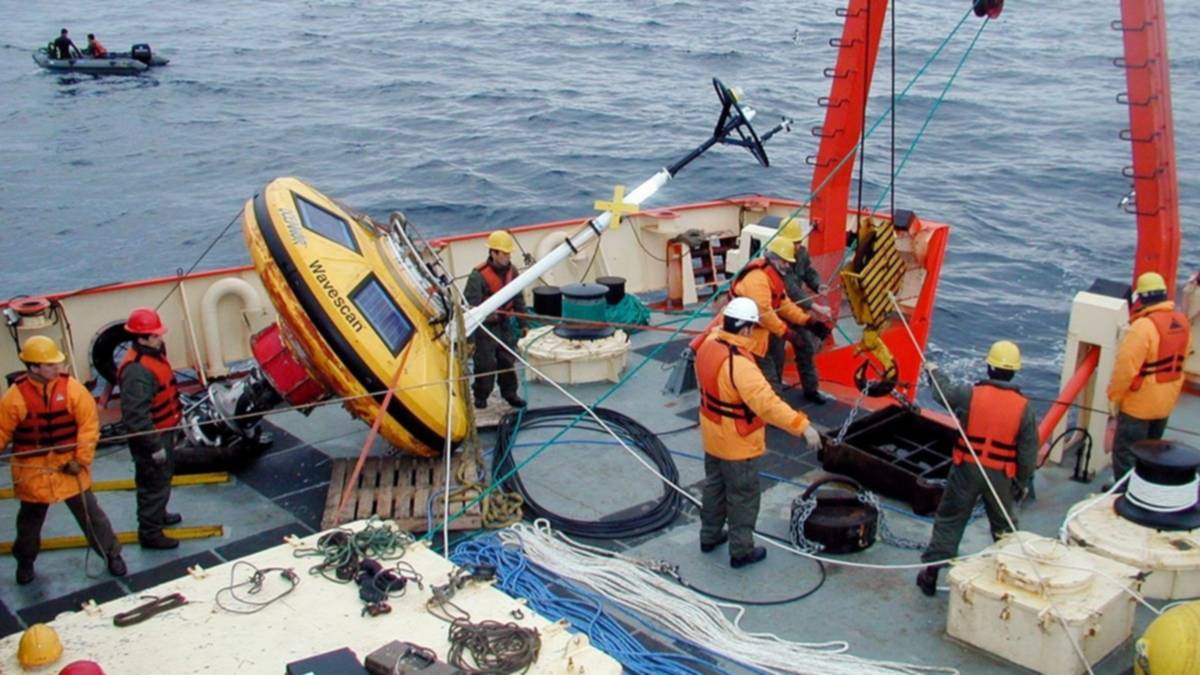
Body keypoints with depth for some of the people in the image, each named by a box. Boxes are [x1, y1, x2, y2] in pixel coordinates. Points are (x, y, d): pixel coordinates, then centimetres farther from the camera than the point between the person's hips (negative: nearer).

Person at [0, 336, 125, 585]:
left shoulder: (72, 388, -12)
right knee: (30, 519, 19)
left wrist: (81, 460, -12)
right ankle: (25, 562, 41)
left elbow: (89, 426, -9)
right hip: (33, 471, 0)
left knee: (90, 513, 7)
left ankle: (112, 554, 23)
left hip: (69, 466, 0)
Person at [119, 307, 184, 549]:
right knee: (155, 482, 1)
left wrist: (173, 428, 22)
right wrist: (154, 445, -24)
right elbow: (136, 415, -29)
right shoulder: (137, 370, -29)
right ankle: (150, 533, 14)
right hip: (150, 437, -10)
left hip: (164, 431, 10)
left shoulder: (155, 354, 3)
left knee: (164, 476, 26)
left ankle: (158, 514, 47)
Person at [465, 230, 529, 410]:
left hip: (504, 323, 6)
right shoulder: (479, 275, -20)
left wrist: (522, 323, 12)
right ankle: (481, 396, 17)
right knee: (486, 363, 1)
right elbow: (470, 304, -20)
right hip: (485, 325, -6)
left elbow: (518, 299, 10)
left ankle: (509, 392, 26)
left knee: (508, 359, 12)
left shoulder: (511, 271, 0)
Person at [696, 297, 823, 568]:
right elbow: (767, 402, -40)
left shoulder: (709, 344, -7)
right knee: (743, 496, 9)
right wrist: (803, 426, -40)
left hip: (713, 434, 9)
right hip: (737, 442, -8)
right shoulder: (738, 363, -34)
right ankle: (741, 551, 22)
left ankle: (709, 536, 41)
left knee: (714, 485, 25)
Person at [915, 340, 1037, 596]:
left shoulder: (970, 394, -11)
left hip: (966, 469, -1)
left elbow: (944, 391, 12)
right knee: (1004, 526, 19)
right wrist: (1023, 483, 12)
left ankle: (931, 571, 11)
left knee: (949, 521, 10)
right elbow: (1028, 452, -2)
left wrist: (934, 372, 33)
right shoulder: (1024, 407, -7)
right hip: (1001, 476, 1)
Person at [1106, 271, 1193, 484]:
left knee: (1125, 452, 2)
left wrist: (1114, 396, -12)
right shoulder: (1182, 322, 1)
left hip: (1139, 404, -8)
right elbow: (1181, 360, 13)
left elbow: (1125, 368, -24)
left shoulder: (1143, 326, -25)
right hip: (1167, 403, 8)